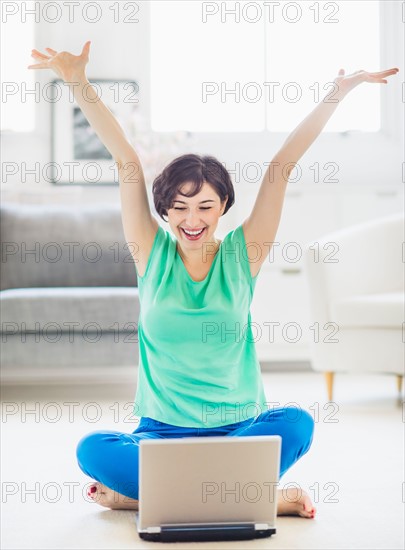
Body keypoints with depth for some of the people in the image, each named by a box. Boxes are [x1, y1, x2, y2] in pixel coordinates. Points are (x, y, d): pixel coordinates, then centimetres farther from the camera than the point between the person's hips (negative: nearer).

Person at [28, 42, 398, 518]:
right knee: (91, 450, -28)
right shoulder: (152, 254, 1)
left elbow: (283, 166, -5)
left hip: (240, 431, 0)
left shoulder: (242, 255, 0)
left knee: (297, 423, -30)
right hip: (161, 432, 0)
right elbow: (126, 162, -5)